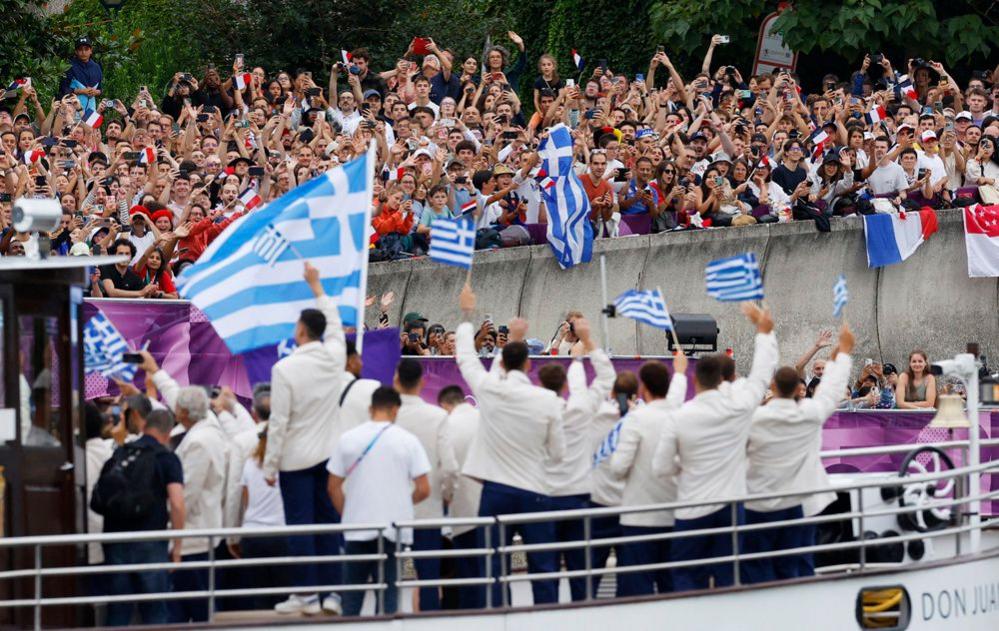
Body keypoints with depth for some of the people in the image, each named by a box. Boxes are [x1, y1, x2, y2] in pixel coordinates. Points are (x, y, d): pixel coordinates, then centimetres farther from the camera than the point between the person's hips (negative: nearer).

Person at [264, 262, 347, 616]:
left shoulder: (285, 369, -14)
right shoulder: (334, 357, -2)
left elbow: (278, 422, -13)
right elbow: (334, 323, 21)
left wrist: (269, 465, -5)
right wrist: (316, 286, 32)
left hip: (296, 457, -5)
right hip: (329, 454, 5)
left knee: (300, 525, 0)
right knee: (329, 522, 8)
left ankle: (306, 595, 2)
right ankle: (332, 593, 10)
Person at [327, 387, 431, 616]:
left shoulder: (348, 439, 1)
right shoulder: (408, 441, -3)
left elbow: (334, 488, 2)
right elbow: (423, 490, -4)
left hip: (357, 528, 1)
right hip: (394, 529, -1)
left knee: (353, 596, 10)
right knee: (388, 592, 4)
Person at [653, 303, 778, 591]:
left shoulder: (678, 419, -10)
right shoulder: (738, 406, -7)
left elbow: (661, 467, -5)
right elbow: (762, 373, 9)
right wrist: (764, 331, 23)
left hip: (692, 510, -2)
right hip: (730, 507, 2)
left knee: (687, 579, 7)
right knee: (728, 578, 6)